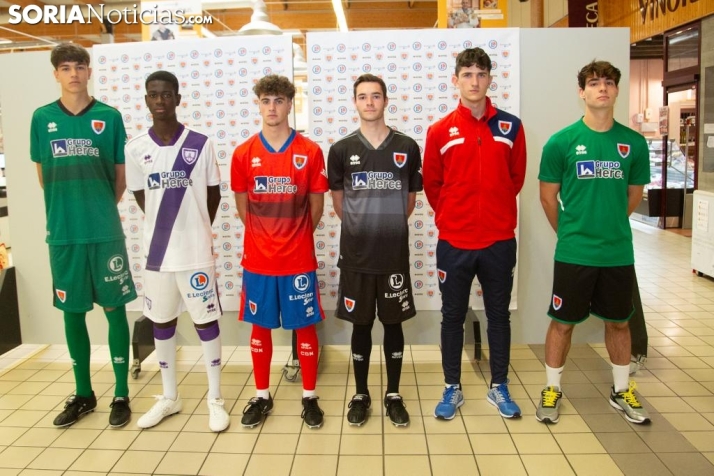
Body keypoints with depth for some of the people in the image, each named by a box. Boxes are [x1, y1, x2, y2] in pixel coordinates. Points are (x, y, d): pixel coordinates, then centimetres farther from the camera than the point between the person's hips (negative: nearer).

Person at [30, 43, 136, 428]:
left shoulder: (109, 117, 0)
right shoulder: (42, 118, 5)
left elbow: (121, 177, 6)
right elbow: (43, 176, 12)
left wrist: (99, 208, 5)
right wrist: (67, 207, 8)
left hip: (106, 231, -2)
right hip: (63, 232, 2)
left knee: (114, 308, 4)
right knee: (73, 311, 11)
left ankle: (121, 395, 16)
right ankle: (83, 394, 27)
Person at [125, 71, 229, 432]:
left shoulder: (200, 144, -5)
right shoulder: (135, 149, 1)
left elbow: (213, 194, 4)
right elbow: (140, 196, 12)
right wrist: (167, 224, 10)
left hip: (196, 250, -3)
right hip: (157, 251, 3)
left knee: (206, 321, 4)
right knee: (162, 322, 13)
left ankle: (215, 399, 19)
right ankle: (169, 397, 31)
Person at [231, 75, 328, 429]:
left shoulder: (310, 152, -4)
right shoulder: (243, 154, 0)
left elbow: (316, 206, 3)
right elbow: (242, 206, 9)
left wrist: (295, 237, 8)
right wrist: (266, 238, 10)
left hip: (299, 259, -1)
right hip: (258, 258, 2)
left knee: (305, 326, 7)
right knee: (259, 326, 12)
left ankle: (309, 397, 23)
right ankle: (262, 396, 28)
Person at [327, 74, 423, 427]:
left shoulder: (407, 147, 0)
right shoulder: (341, 150, -1)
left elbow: (410, 199, 10)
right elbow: (338, 202, 9)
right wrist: (362, 228, 11)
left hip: (395, 254, 0)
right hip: (355, 254, 0)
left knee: (393, 323, 10)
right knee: (361, 324, 10)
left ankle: (393, 395, 26)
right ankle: (361, 394, 26)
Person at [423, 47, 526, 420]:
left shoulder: (510, 126, 1)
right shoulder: (440, 131, -2)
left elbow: (516, 178, 9)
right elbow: (431, 184, 5)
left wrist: (495, 212, 10)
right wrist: (451, 218, 8)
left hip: (500, 240, 1)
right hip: (453, 242, -1)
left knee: (499, 315, 13)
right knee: (452, 317, 9)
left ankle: (499, 387, 29)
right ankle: (452, 389, 25)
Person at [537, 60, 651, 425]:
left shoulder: (634, 143, 0)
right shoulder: (561, 142, -7)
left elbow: (634, 194, 12)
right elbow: (548, 196, -1)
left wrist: (610, 227, 12)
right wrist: (570, 232, 5)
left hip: (619, 253, 3)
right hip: (573, 253, -3)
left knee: (619, 322, 16)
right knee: (563, 322, 8)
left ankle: (621, 390, 35)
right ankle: (552, 389, 26)